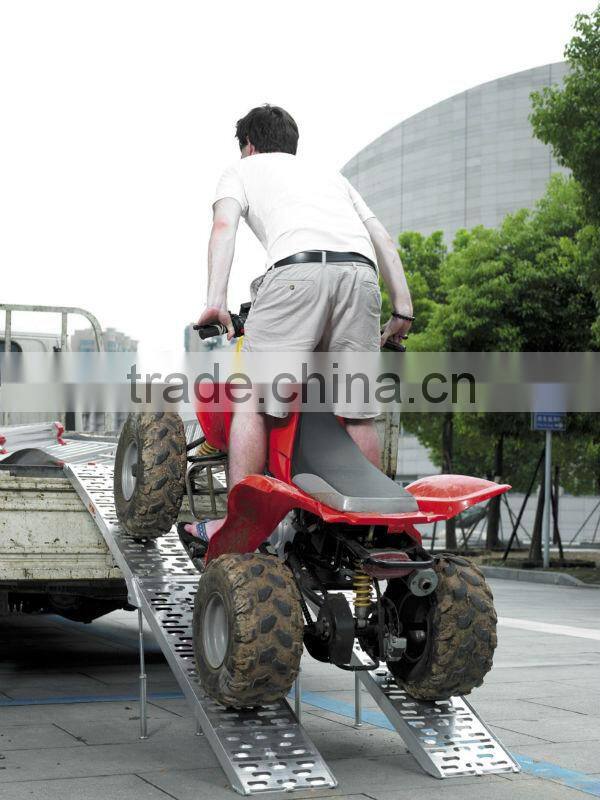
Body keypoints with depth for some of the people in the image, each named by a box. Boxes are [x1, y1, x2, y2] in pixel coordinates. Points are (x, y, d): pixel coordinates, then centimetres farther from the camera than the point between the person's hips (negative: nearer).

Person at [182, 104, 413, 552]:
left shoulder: (243, 170, 27)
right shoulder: (329, 174, 39)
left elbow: (224, 226, 6)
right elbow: (384, 240, 29)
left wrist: (215, 302, -4)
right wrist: (403, 309, 25)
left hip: (299, 268, -4)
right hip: (361, 274, 5)